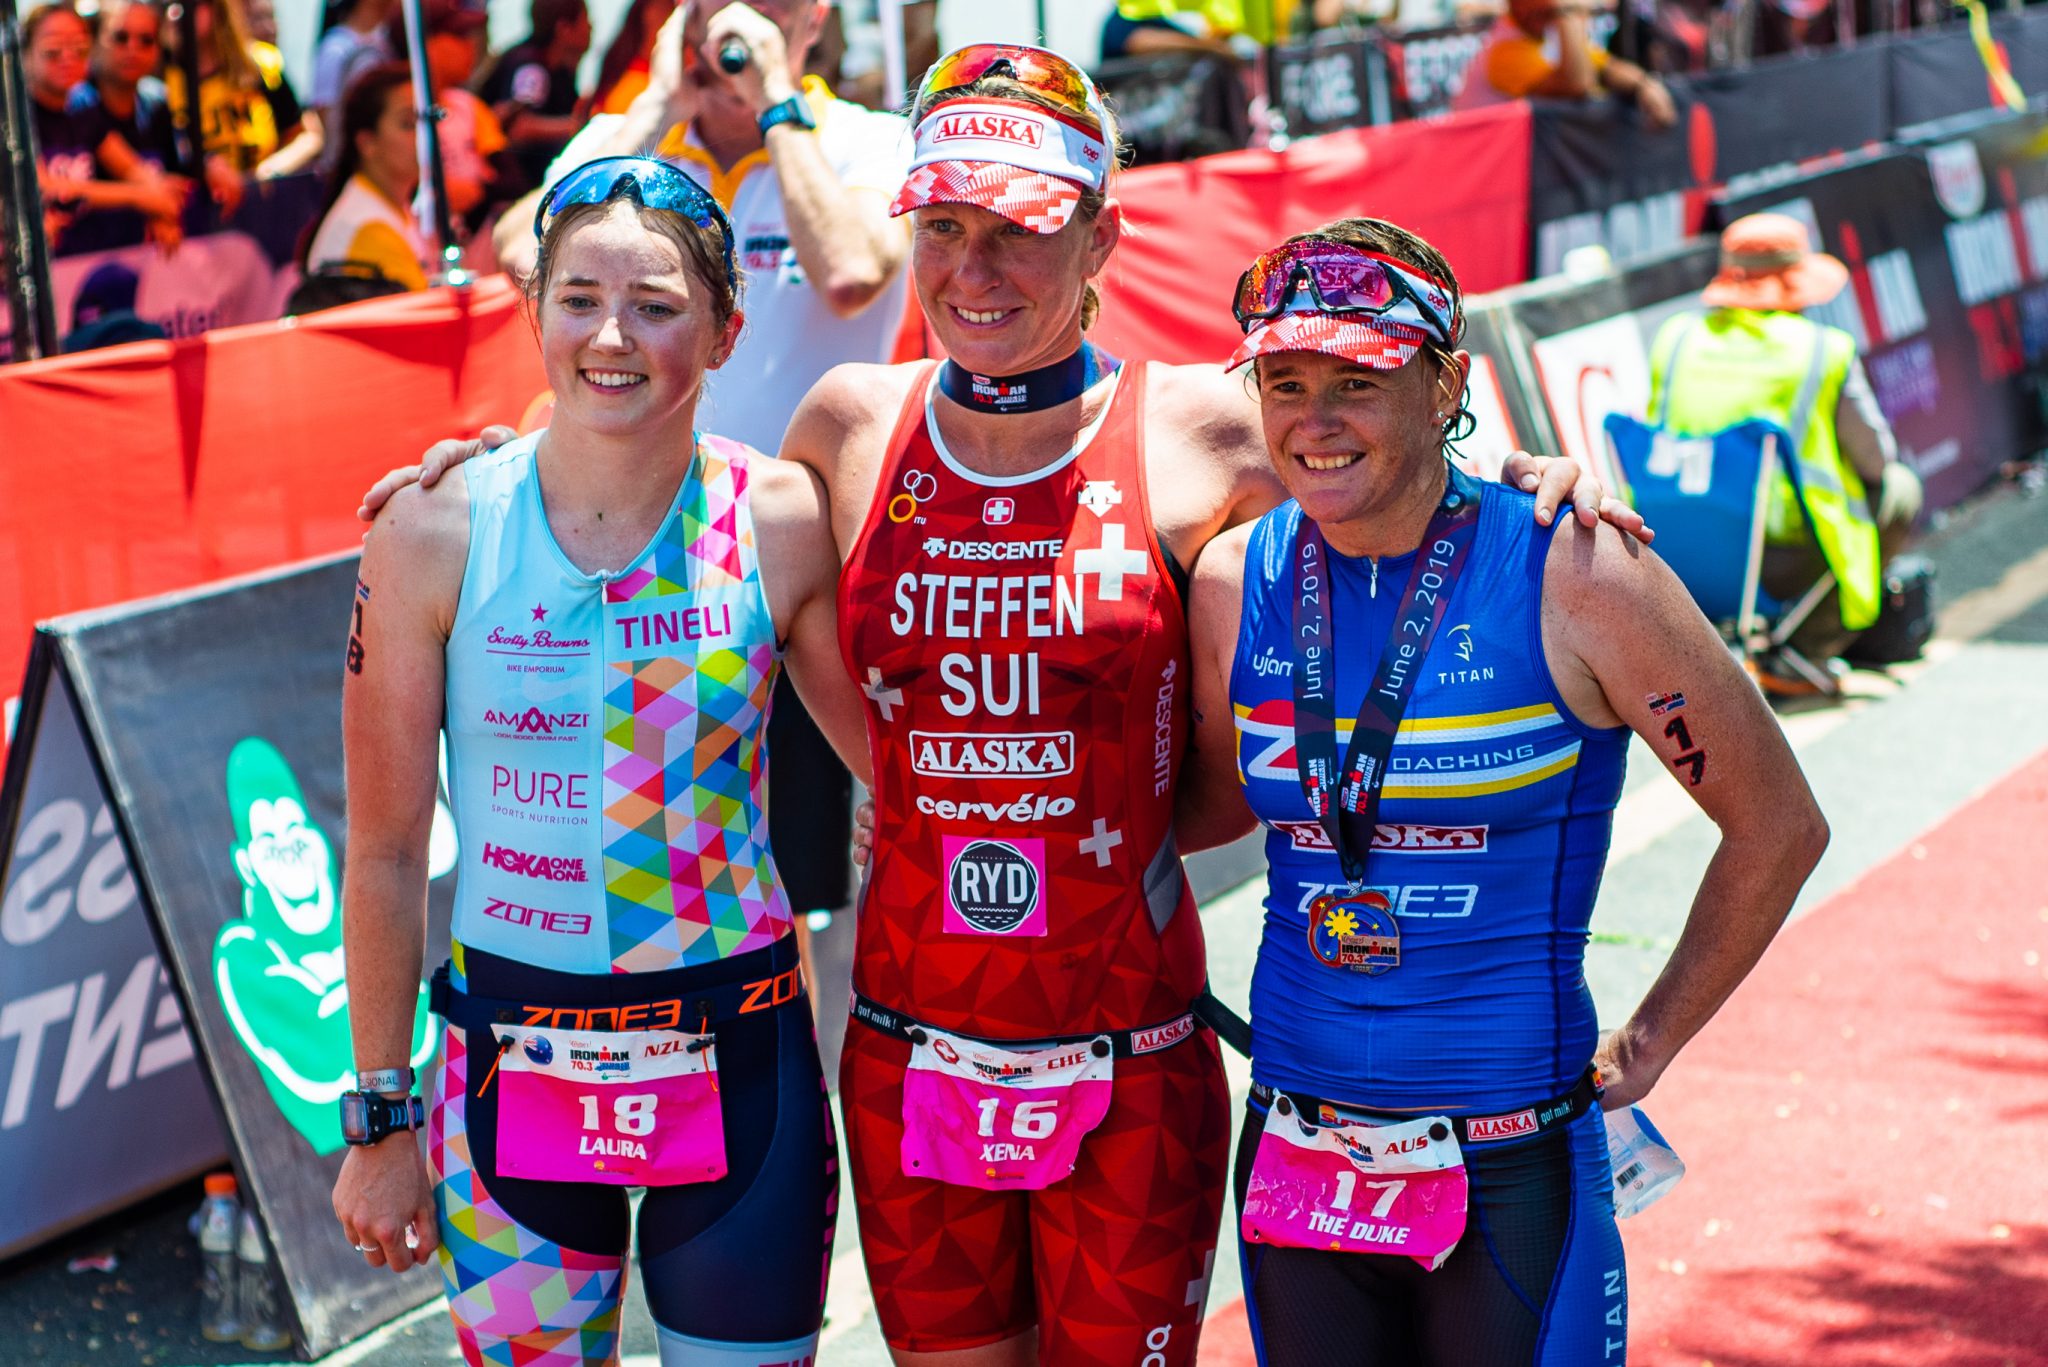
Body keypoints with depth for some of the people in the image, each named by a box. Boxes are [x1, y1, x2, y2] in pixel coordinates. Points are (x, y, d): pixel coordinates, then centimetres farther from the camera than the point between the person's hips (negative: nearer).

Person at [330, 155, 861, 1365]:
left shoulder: (783, 523, -7)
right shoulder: (437, 532, -7)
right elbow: (386, 849, -1)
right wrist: (380, 1118, 2)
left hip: (739, 1069, 0)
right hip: (515, 1069, 0)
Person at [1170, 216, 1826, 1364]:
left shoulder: (1569, 573, -11)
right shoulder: (1236, 583, 0)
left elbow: (1778, 826, -2)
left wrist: (1649, 1046, 2)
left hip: (1511, 1176, -3)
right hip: (1295, 1170, 4)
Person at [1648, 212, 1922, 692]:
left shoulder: (1675, 336, 3)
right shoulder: (1825, 351, -7)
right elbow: (1876, 457, 1)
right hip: (1783, 565, -6)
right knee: (1899, 490, 19)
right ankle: (1803, 651, 12)